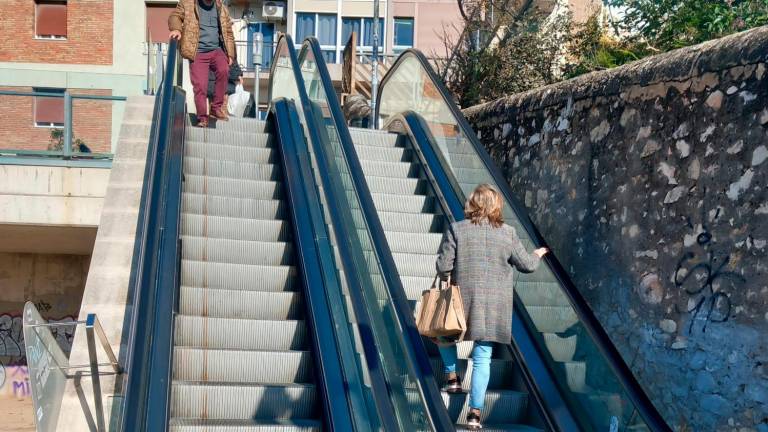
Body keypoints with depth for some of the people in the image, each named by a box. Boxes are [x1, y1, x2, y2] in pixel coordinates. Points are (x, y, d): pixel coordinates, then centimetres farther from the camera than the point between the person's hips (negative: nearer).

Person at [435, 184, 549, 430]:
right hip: (494, 306, 1)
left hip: (463, 299, -1)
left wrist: (445, 278, 12)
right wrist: (537, 255, 28)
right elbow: (526, 265, 6)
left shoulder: (456, 230, -7)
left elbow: (443, 266, -10)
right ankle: (475, 412, 2)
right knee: (482, 358, 5)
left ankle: (452, 377, 20)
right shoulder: (507, 233, -1)